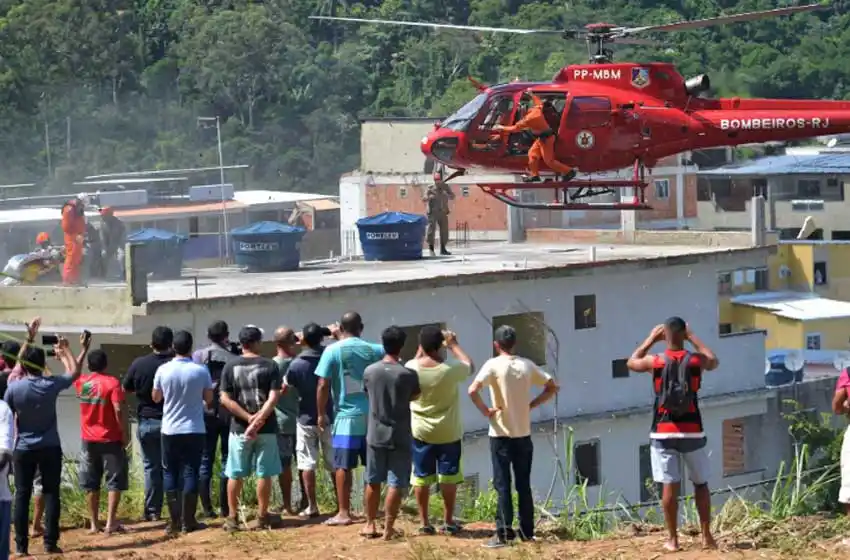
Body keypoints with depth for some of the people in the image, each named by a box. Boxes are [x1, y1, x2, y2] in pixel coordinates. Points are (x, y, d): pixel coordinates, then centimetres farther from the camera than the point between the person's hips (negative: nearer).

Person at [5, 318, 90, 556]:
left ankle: (21, 545, 0)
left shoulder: (13, 388, -12)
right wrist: (65, 352, 24)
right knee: (51, 493, 4)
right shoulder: (51, 385, -9)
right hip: (50, 447, 0)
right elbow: (75, 372, 8)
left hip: (23, 449, 0)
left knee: (22, 495, 3)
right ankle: (50, 542, 1)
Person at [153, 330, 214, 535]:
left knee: (170, 474, 9)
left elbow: (156, 397, 6)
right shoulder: (201, 371, -8)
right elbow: (209, 398, 2)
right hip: (194, 430, -1)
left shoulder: (163, 370, -6)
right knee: (190, 473, 3)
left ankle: (175, 521, 4)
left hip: (170, 430, 1)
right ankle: (188, 521, 1)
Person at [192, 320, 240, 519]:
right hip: (229, 414, -1)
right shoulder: (235, 359, -4)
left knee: (205, 461, 7)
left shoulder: (199, 356, -1)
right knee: (228, 460, 7)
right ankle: (225, 508, 4)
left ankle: (207, 508, 4)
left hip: (206, 413, 1)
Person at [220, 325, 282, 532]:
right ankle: (262, 517, 9)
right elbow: (273, 398, -11)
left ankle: (232, 518, 7)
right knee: (264, 474, 7)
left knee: (235, 475, 7)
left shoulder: (230, 367, 1)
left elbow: (225, 399, -5)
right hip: (266, 429, -1)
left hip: (239, 429, 1)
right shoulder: (270, 366, -2)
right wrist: (259, 419, -16)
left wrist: (249, 418, -8)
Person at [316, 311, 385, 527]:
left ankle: (344, 513, -1)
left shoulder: (333, 351, -6)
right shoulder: (375, 350, 4)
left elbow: (323, 386, -8)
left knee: (343, 466, 1)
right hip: (373, 414, 4)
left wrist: (321, 414, 1)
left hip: (347, 416, -4)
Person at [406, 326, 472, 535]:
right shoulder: (450, 369, -17)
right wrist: (454, 345, 14)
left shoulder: (412, 368, -13)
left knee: (421, 477, 8)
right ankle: (448, 522, 11)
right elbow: (469, 366, 5)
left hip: (421, 431, 1)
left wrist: (422, 348, 17)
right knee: (448, 476, 8)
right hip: (448, 432, -1)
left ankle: (425, 523, 10)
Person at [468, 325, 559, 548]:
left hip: (501, 434, -4)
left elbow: (473, 390, -24)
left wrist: (485, 410, -10)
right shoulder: (527, 365, 2)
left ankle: (504, 532, -4)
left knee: (503, 485, 0)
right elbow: (552, 387, 9)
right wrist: (531, 405, 7)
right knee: (524, 485, 11)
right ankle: (527, 531, 14)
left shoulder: (494, 365, -11)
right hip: (524, 434, 4)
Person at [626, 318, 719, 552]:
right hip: (691, 431, 0)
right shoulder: (696, 360, -4)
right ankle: (706, 536, 12)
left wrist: (651, 339, 21)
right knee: (701, 484, 13)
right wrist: (693, 338, 22)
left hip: (663, 432, 0)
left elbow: (631, 362, 18)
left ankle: (673, 539, 1)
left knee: (669, 486, 1)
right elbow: (713, 361, 21)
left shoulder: (656, 361, -5)